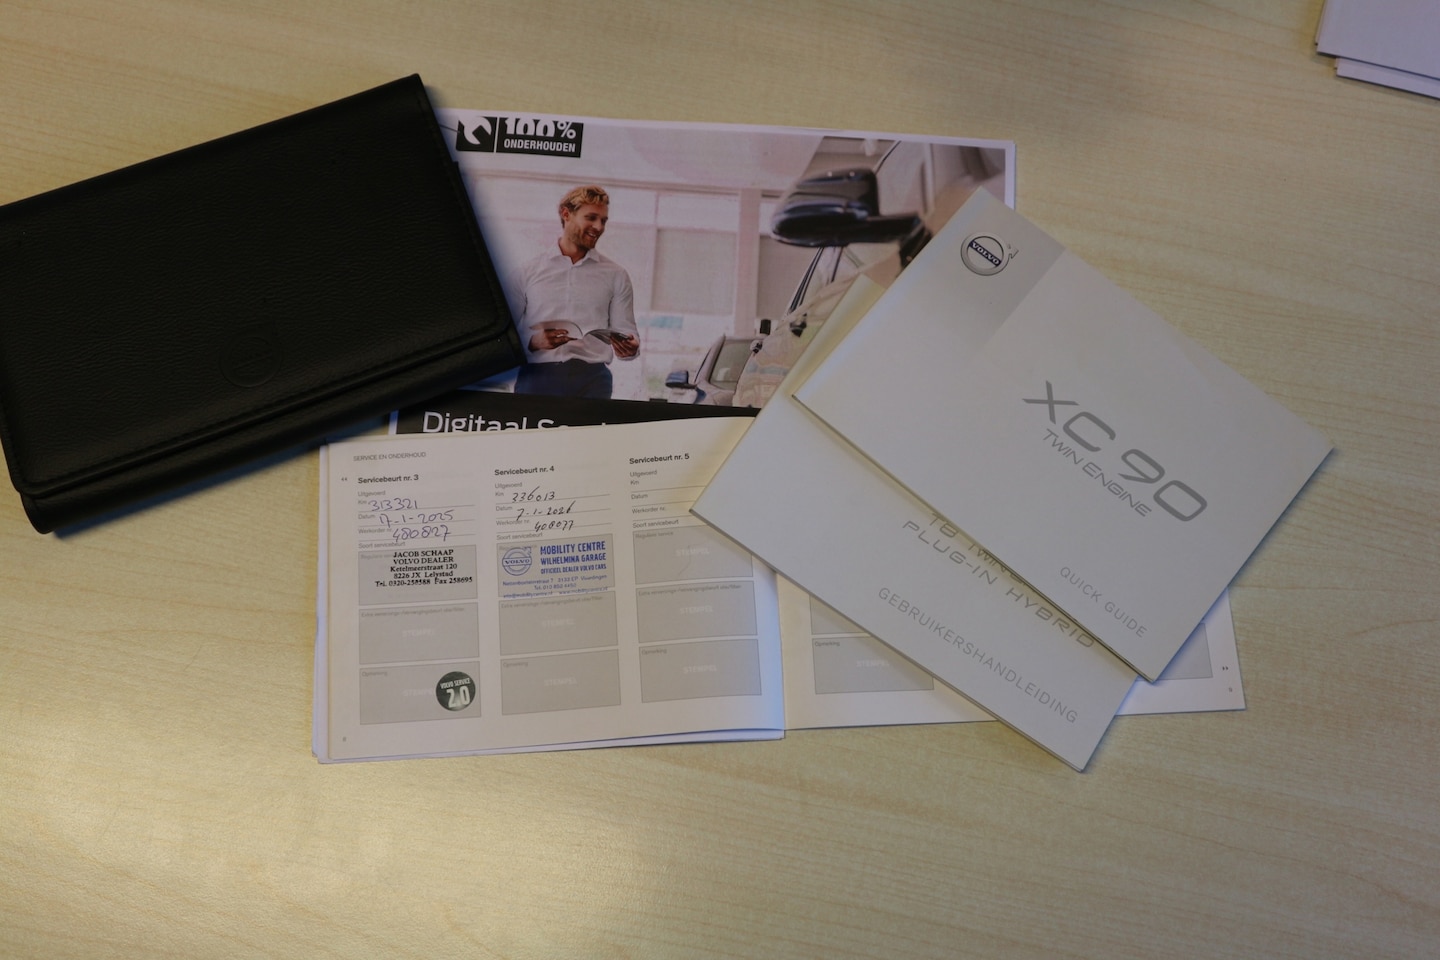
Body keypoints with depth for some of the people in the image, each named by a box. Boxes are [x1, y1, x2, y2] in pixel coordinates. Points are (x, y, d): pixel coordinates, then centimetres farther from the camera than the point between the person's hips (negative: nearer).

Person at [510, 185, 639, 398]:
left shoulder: (615, 275, 14)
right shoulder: (528, 272, 11)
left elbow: (624, 329, 9)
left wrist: (629, 347, -14)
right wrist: (533, 341, -14)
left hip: (592, 379, 1)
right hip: (537, 377, 0)